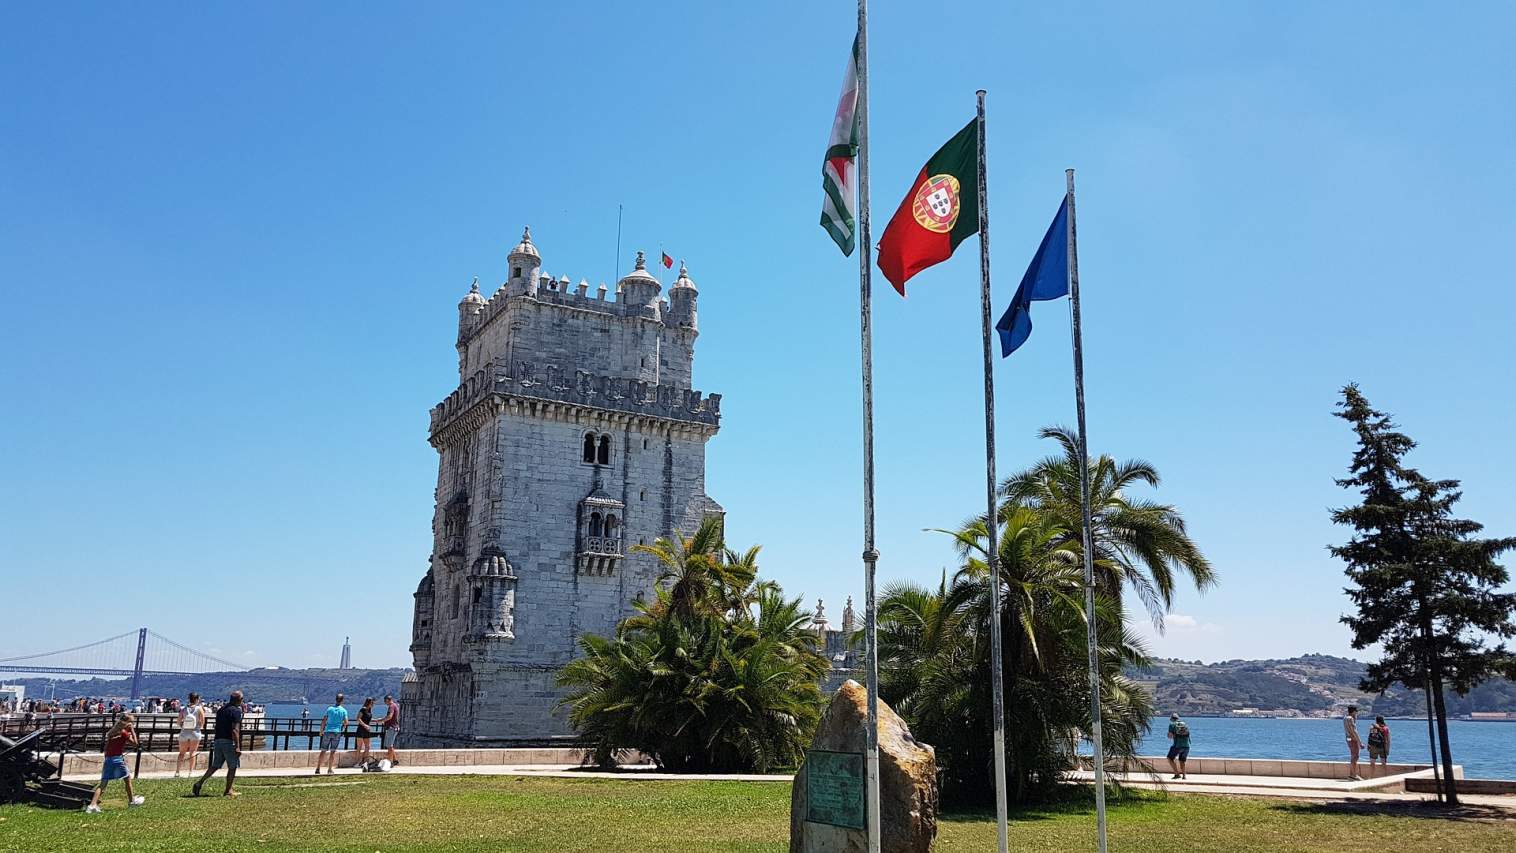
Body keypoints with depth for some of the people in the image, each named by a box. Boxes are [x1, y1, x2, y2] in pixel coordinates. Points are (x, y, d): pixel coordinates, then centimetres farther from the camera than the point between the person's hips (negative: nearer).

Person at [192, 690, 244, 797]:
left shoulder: (221, 709, 14)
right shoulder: (236, 711, -11)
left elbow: (218, 726, 20)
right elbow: (235, 730, -18)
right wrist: (237, 747, -19)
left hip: (218, 740, 7)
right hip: (229, 742, -7)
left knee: (215, 766, 13)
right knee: (232, 767, 4)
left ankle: (200, 783, -1)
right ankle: (228, 791, 7)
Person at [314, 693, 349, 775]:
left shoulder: (330, 708, 2)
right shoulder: (343, 710, 0)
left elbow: (324, 720, 0)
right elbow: (346, 722, -4)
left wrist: (321, 730, 11)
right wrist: (343, 726, 19)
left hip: (327, 731, 1)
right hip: (337, 732, -1)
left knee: (323, 751, 7)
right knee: (333, 751, 5)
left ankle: (318, 769, 4)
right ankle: (330, 769, 2)